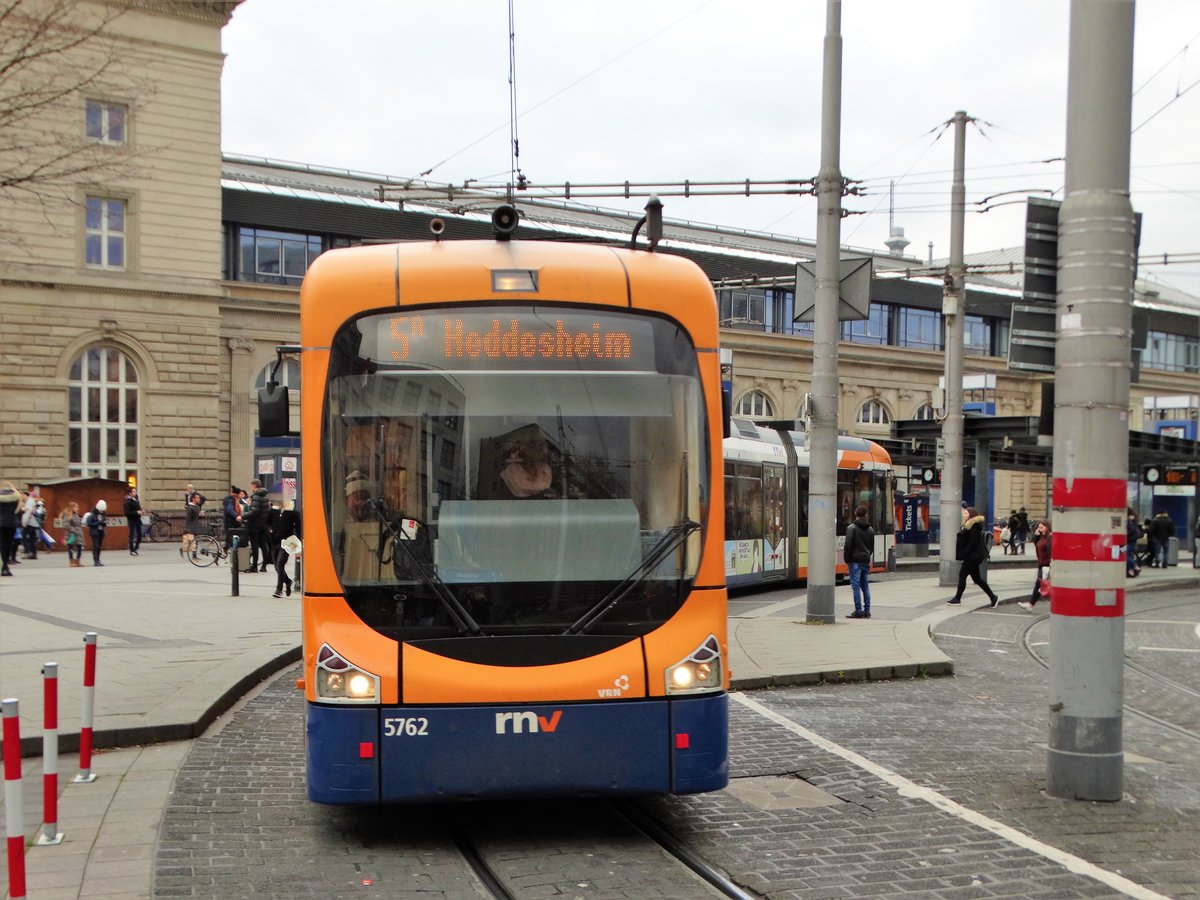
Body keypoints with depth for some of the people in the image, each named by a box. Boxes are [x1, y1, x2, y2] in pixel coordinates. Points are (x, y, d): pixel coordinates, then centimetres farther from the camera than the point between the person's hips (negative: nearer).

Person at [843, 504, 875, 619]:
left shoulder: (852, 528, -8)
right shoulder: (870, 529, 11)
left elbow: (848, 545, -11)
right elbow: (872, 546, 14)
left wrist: (847, 559, -3)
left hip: (855, 561, -6)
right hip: (866, 561, 6)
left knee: (856, 586, -4)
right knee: (865, 585, 11)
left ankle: (858, 611, -6)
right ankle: (867, 611, 11)